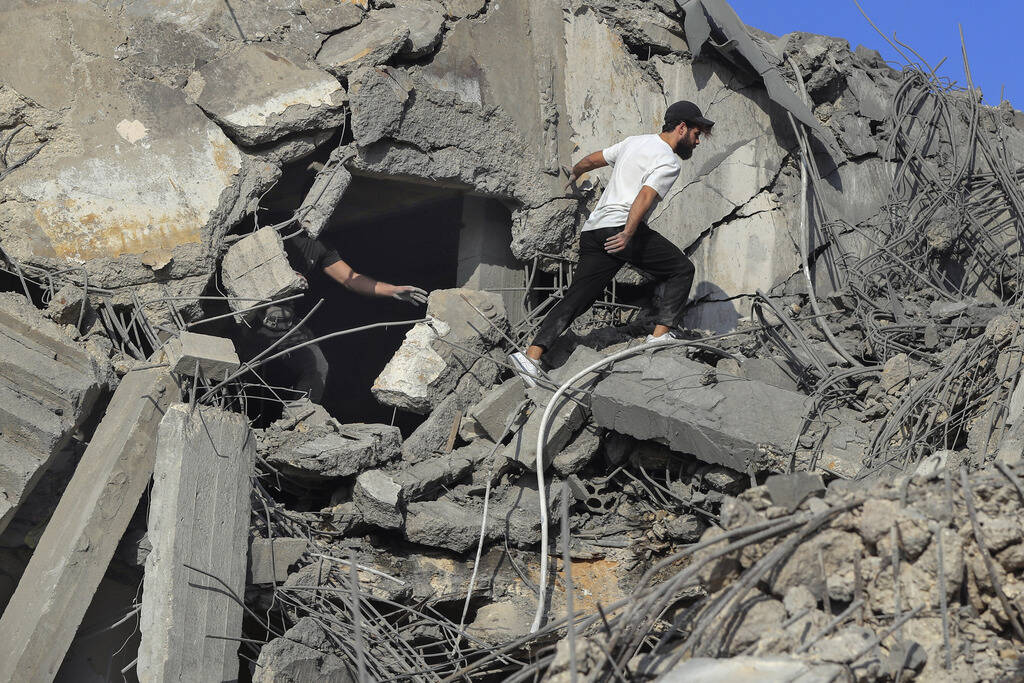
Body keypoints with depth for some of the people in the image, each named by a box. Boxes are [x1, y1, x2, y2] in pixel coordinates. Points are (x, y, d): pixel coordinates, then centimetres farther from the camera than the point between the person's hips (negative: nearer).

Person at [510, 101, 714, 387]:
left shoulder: (634, 141, 22)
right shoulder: (669, 163, -1)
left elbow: (591, 160, 32)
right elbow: (645, 196, -17)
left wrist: (574, 175, 52)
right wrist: (628, 234, -27)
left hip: (592, 231, 8)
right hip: (621, 228, -7)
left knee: (576, 298, 3)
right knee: (682, 270, 7)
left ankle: (532, 355, -8)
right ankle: (660, 335, -2)